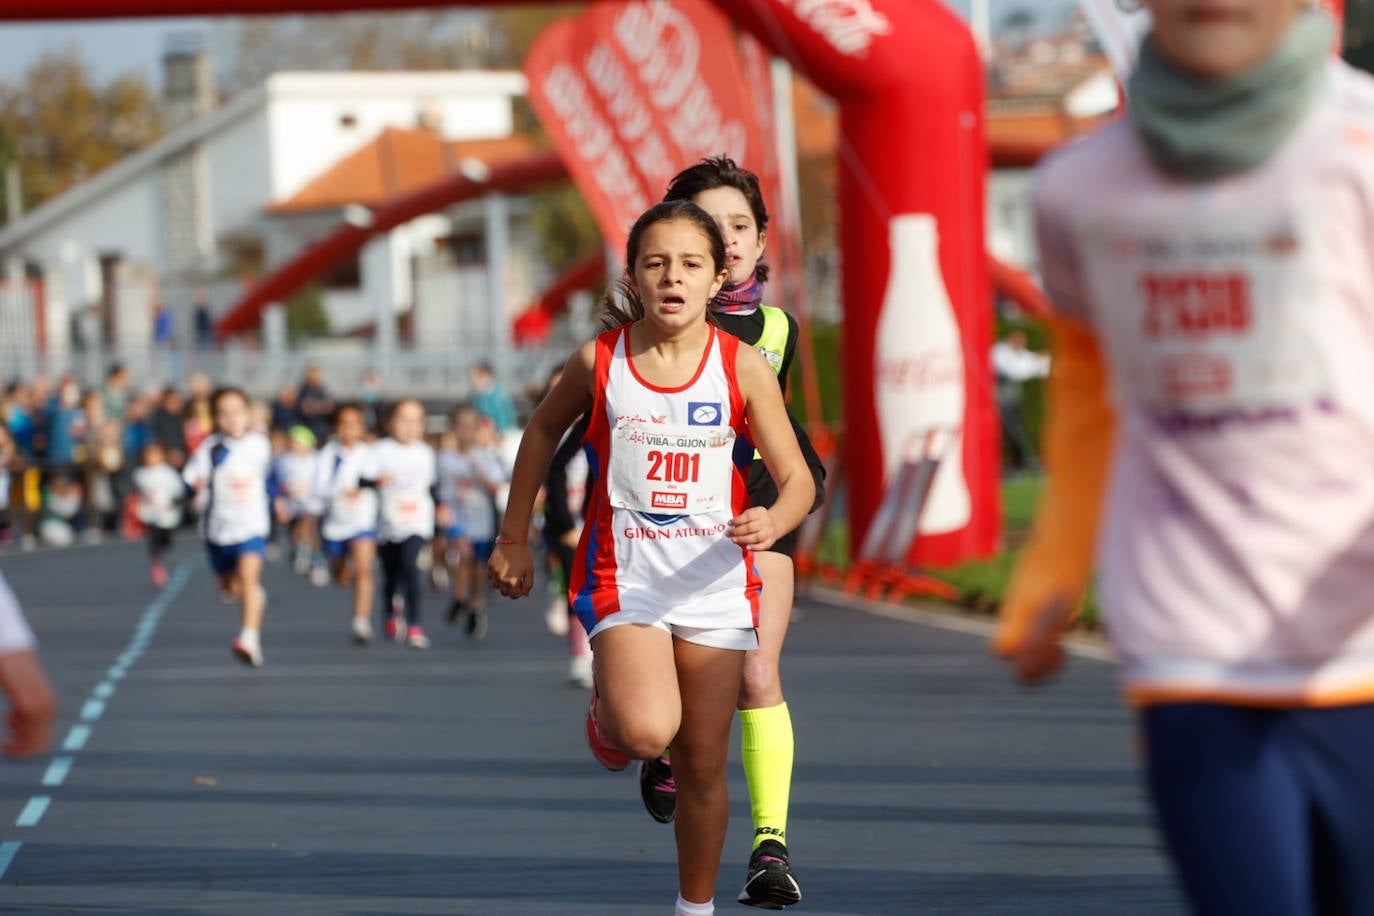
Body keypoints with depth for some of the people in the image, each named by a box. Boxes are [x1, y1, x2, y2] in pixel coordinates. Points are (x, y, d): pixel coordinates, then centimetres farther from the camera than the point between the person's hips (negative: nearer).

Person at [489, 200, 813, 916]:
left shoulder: (742, 367, -6)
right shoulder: (599, 362, -6)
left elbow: (798, 479, -4)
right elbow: (543, 432, 13)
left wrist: (775, 520, -27)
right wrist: (514, 539, 16)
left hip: (713, 578, 1)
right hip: (625, 572, -1)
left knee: (703, 765, 7)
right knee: (646, 732, -25)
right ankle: (605, 714, 12)